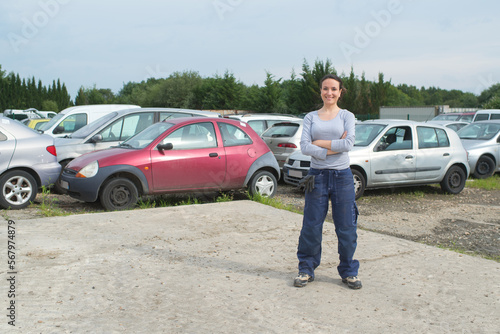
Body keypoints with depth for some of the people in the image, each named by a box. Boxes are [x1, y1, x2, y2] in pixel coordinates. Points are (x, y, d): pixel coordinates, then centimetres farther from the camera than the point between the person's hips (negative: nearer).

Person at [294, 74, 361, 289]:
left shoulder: (347, 116, 5)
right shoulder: (311, 117, 8)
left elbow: (348, 144, -11)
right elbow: (304, 147, -6)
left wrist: (319, 142, -9)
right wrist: (333, 148, -13)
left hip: (342, 176, 0)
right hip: (317, 176, 1)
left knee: (346, 227, 4)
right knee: (311, 227, 4)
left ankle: (349, 272, 21)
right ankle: (306, 270, 21)